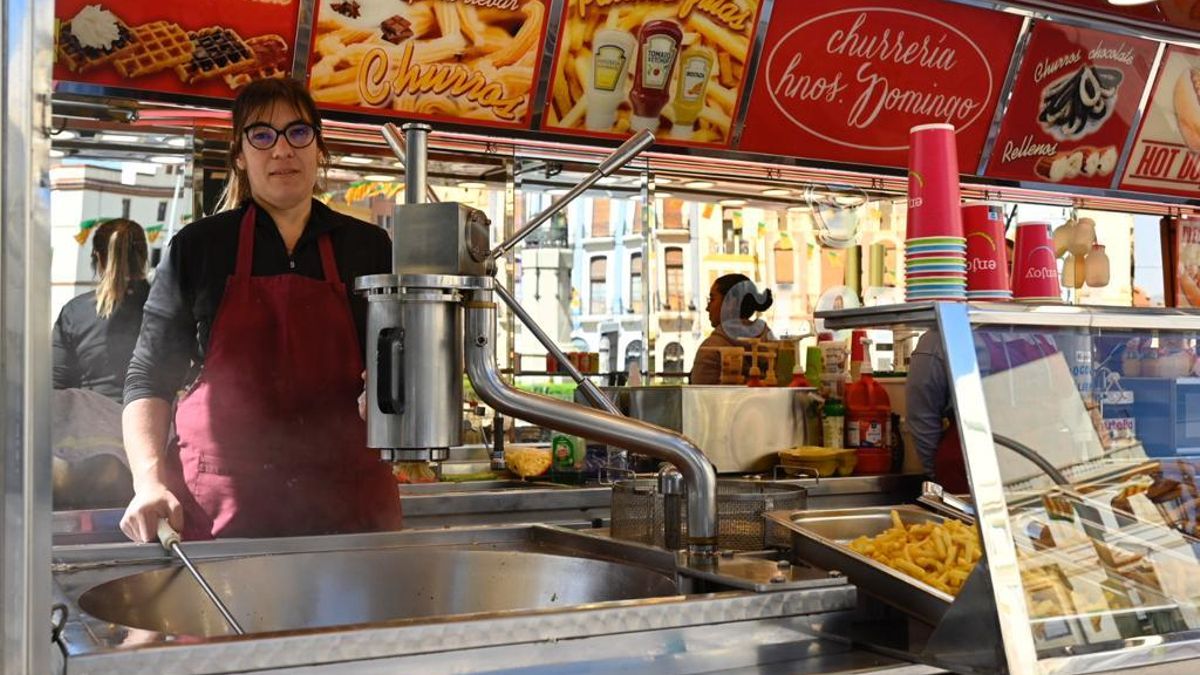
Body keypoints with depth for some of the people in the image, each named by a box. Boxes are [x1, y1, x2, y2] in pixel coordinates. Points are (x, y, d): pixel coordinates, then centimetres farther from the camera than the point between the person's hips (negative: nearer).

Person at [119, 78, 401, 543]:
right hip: (217, 503, -1)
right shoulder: (197, 247, 5)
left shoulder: (368, 247, 8)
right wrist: (150, 481, -9)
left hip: (346, 501, 2)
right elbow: (149, 378, 6)